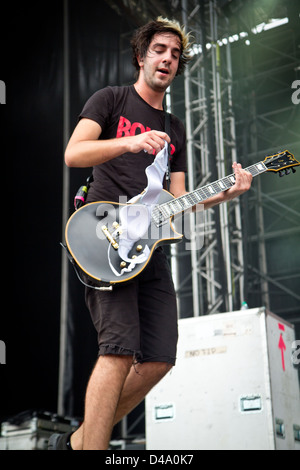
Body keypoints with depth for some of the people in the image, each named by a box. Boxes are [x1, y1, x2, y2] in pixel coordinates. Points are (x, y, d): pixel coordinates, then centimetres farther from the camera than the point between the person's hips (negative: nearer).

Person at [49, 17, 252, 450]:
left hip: (150, 248, 7)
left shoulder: (174, 130, 24)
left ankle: (78, 441, 11)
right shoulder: (111, 99, 7)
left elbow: (177, 199, 18)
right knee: (120, 350, -20)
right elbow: (72, 153, -9)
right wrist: (130, 142, -25)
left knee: (159, 360, -1)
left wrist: (223, 193, 1)